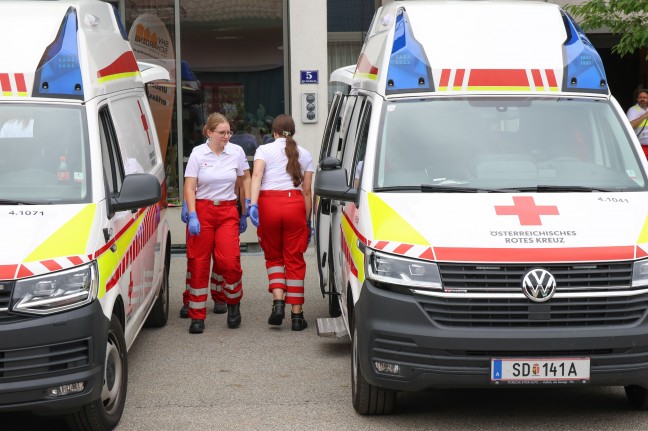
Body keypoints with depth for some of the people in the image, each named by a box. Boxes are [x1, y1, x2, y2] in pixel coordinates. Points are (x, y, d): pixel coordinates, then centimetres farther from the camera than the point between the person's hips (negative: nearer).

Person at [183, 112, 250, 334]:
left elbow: (244, 181, 13)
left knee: (230, 261, -13)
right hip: (202, 210, -1)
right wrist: (192, 216, -13)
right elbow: (189, 187, -3)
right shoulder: (198, 154, -2)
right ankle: (197, 317, 8)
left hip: (228, 211, 1)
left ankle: (234, 303, 14)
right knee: (198, 263, 0)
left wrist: (244, 213, 12)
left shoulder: (236, 152, 3)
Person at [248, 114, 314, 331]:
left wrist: (253, 203, -17)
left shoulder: (264, 150, 9)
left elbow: (256, 176, -9)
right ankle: (297, 314, 6)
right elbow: (307, 191, 11)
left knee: (273, 256, 16)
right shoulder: (304, 154, 15)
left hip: (268, 204, -1)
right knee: (295, 260, 5)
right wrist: (308, 220, 15)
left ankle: (278, 301, -4)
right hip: (295, 205, 1)